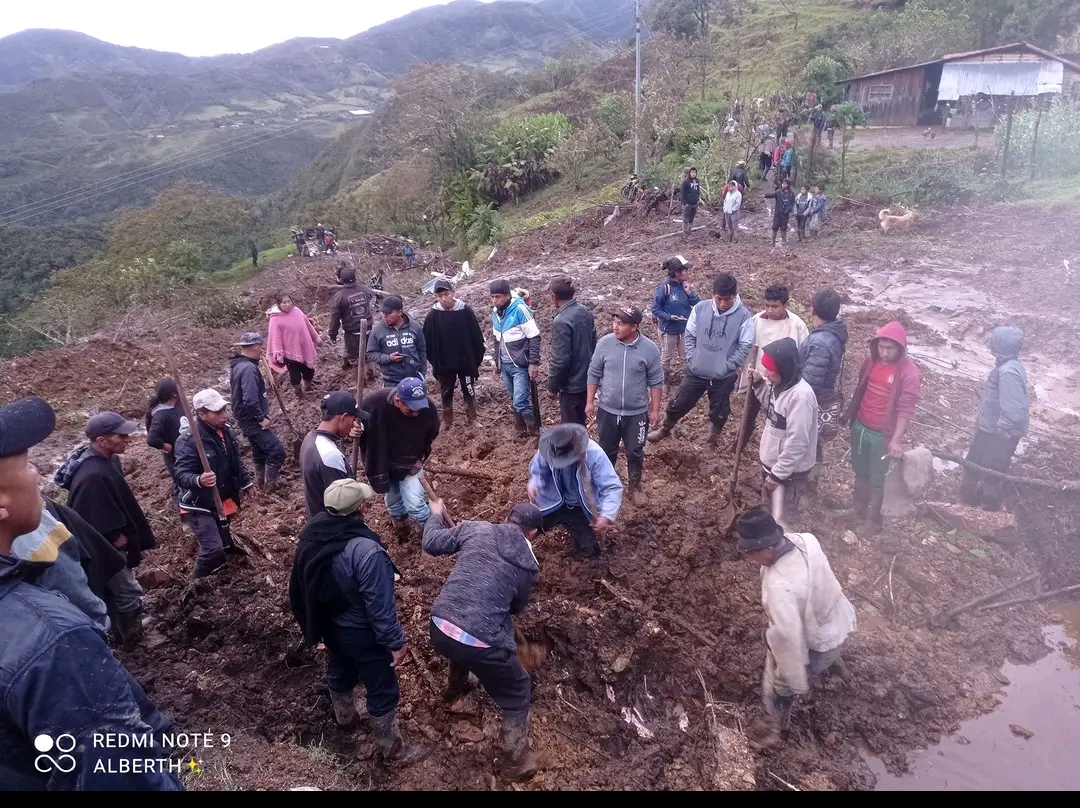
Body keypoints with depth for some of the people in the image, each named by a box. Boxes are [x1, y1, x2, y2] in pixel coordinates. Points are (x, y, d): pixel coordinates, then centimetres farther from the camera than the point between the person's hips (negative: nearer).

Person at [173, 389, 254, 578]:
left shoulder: (225, 430, -2)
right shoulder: (188, 439, -27)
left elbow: (236, 461, 13)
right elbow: (181, 475, -31)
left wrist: (246, 483, 16)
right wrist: (199, 480, -52)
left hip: (222, 500, 8)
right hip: (199, 505, -7)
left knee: (223, 543, 24)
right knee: (213, 549, -9)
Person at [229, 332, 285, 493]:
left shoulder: (238, 365, 8)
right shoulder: (249, 368, -24)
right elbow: (250, 399, -31)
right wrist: (262, 417, -21)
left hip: (247, 418, 11)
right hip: (252, 420, -11)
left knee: (260, 451, 23)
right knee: (276, 450, -8)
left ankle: (260, 482, 37)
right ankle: (270, 486, 1)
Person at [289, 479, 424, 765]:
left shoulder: (312, 533, -13)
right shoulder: (366, 550, -37)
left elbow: (301, 586, 3)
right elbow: (380, 605, -29)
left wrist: (313, 625, 19)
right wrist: (396, 642, -14)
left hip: (329, 624, 7)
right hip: (361, 632, -7)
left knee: (340, 671, 33)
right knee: (383, 690, 14)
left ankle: (344, 714, 60)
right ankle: (391, 749, 33)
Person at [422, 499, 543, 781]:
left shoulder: (476, 529, 4)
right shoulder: (529, 564, 3)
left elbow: (432, 544, 12)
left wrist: (436, 514, 30)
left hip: (439, 627, 5)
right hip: (481, 643, -4)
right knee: (517, 696, 22)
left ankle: (455, 688, 68)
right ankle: (516, 762, 33)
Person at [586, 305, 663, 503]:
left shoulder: (649, 348, -14)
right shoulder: (604, 343, -11)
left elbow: (656, 381, -5)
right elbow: (594, 374, 0)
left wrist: (655, 409, -2)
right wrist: (590, 401, 1)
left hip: (637, 413, -1)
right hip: (607, 410, 1)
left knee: (635, 453, 16)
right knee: (606, 451, 18)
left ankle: (635, 486, 39)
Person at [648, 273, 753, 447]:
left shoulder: (743, 316, -15)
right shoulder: (700, 308, -9)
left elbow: (745, 346, -10)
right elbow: (689, 335, 2)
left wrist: (728, 366, -13)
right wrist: (692, 359, -5)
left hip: (724, 377, -2)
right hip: (696, 372, 2)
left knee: (719, 412, 17)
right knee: (678, 404, 13)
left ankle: (714, 437, 45)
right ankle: (664, 429, 38)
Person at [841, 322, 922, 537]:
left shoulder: (909, 372, -18)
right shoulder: (871, 360, 0)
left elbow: (906, 408, -21)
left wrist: (897, 439, -27)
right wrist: (848, 412, 16)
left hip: (882, 434, -5)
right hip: (859, 426, 6)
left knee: (876, 480, 8)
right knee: (860, 472, 21)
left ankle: (873, 519, 24)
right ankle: (858, 508, 38)